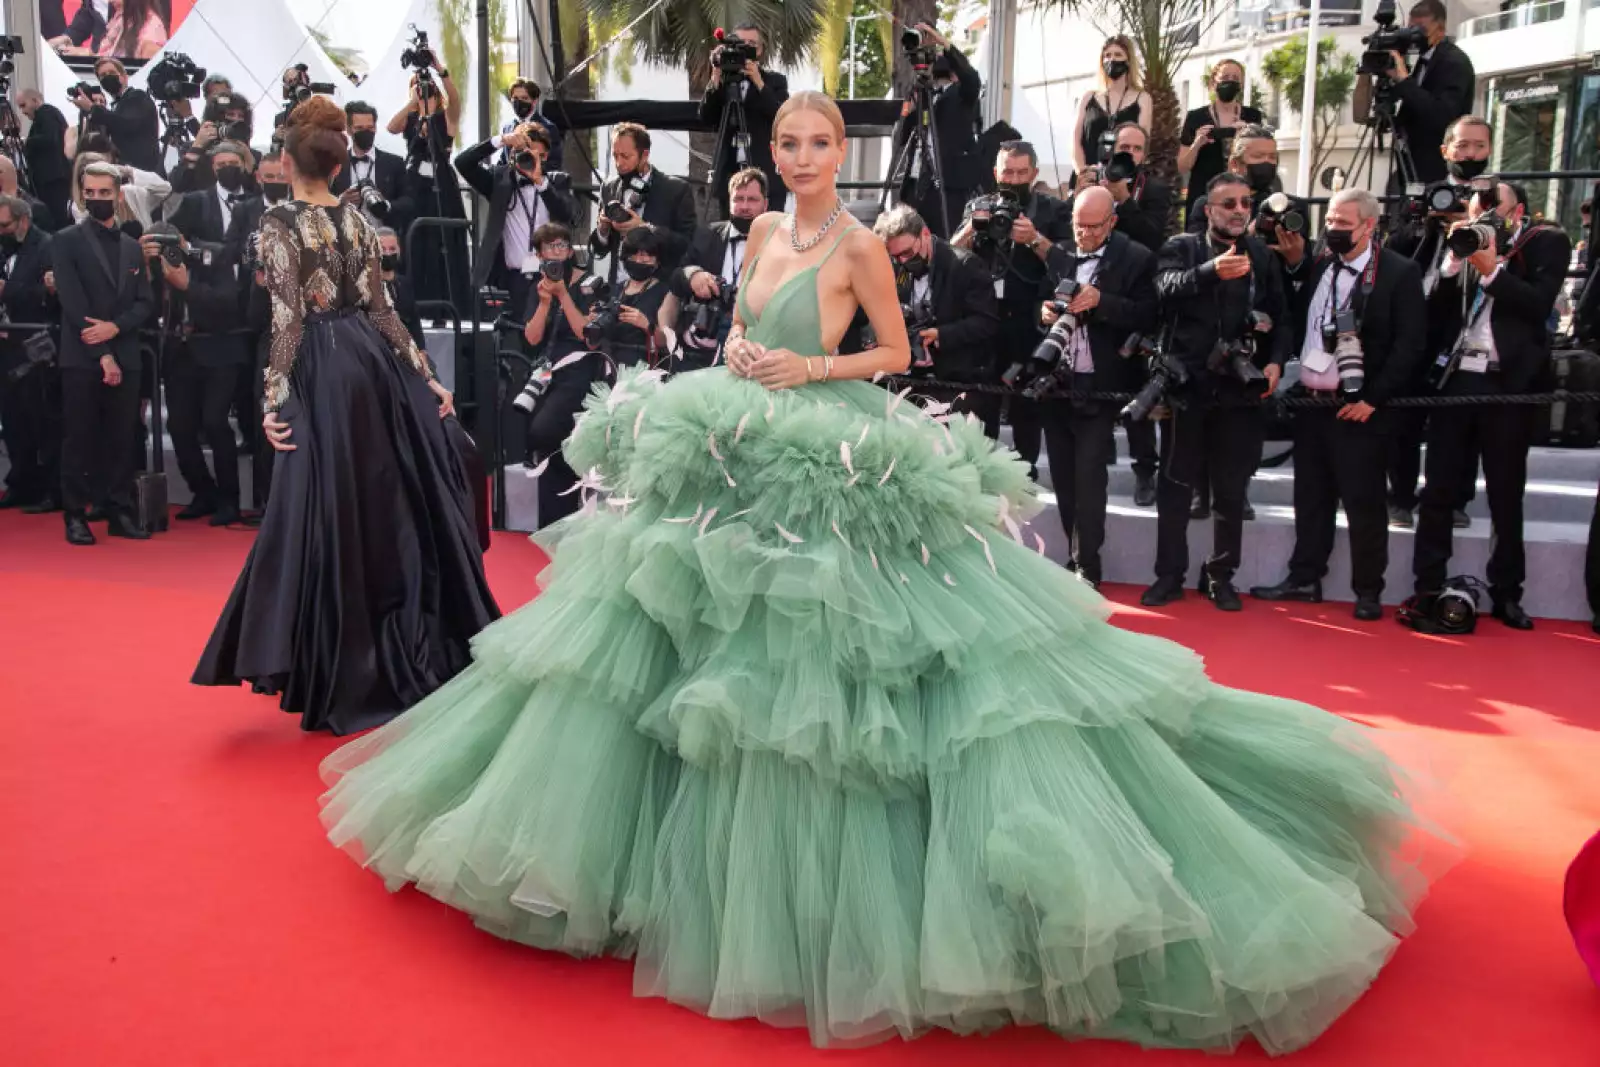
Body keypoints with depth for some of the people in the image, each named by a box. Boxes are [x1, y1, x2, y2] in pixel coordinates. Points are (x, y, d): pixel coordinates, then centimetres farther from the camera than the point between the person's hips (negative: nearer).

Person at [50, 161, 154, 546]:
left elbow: (145, 303, 9)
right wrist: (102, 354, -13)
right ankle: (76, 515, 6)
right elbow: (73, 304, -7)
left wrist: (115, 326, -11)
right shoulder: (66, 241, 1)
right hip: (81, 358, -3)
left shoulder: (132, 247, 15)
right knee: (79, 439, 0)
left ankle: (120, 511, 11)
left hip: (126, 358, 4)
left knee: (122, 439, 5)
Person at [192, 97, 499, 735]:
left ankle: (343, 674, 11)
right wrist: (426, 377, 8)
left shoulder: (278, 224, -7)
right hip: (373, 361, 6)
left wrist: (273, 397, -12)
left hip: (323, 371, -5)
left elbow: (287, 318, -14)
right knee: (387, 501, 14)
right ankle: (410, 652, 24)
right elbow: (382, 310, 5)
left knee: (331, 510, 2)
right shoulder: (358, 222, 8)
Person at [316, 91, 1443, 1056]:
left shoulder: (861, 244, -7)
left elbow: (896, 351, -2)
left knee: (815, 657, -7)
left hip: (834, 463, -7)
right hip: (745, 454, 7)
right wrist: (742, 357, -1)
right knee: (724, 648, 11)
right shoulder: (765, 231, 13)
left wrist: (806, 369, -14)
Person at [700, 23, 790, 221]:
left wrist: (758, 82, -15)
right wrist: (716, 77, -8)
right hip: (730, 173, 2)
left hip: (766, 174, -2)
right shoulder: (722, 81, 13)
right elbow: (705, 119, 0)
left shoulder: (775, 81, 8)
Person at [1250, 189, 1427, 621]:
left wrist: (1372, 399, -13)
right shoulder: (1318, 265, 9)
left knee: (1363, 501, 2)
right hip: (1310, 400, 5)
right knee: (1311, 496, 14)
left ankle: (1368, 590, 13)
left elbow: (1409, 344, -10)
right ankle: (1305, 578, 24)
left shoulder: (1400, 272, -7)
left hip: (1358, 406, -5)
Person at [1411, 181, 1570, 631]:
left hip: (1508, 384, -3)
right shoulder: (1464, 244, 12)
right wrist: (1454, 261, -5)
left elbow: (1539, 305, -10)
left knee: (1506, 496, 5)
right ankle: (1428, 589, 11)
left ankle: (1506, 595, 14)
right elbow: (1435, 310, 5)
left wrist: (1490, 269, -14)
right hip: (1454, 379, 3)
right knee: (1437, 490, 3)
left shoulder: (1546, 243, 3)